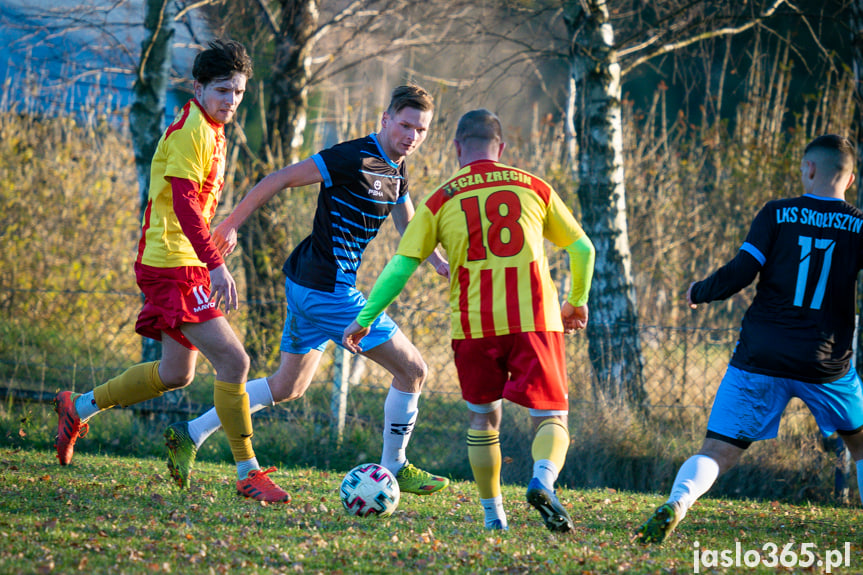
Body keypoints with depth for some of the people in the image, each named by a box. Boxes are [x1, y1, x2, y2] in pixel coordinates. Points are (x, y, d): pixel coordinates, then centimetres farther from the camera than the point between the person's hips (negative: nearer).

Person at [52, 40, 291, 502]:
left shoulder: (211, 131, 16)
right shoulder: (191, 130, -15)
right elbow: (183, 203, -25)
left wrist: (208, 261, 24)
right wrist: (215, 265, -33)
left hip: (186, 265, 10)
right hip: (173, 264, -10)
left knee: (176, 373, 17)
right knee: (233, 359, -15)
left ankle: (80, 408, 31)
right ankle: (248, 473, -12)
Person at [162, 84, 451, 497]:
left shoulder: (396, 169, 11)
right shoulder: (354, 159, -18)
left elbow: (409, 226, 25)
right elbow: (280, 179, -15)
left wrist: (440, 263, 8)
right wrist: (231, 225, -12)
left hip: (308, 287, 10)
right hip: (328, 288, -10)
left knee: (288, 386, 19)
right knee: (412, 370, -4)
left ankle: (190, 434, 20)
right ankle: (394, 469, 9)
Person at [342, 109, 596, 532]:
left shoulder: (440, 200, 7)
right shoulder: (534, 188, 11)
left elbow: (401, 266, 1)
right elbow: (582, 249, 17)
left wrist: (364, 319, 8)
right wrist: (577, 302, 34)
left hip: (474, 323, 1)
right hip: (535, 319, 0)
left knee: (482, 418, 19)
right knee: (550, 417, 3)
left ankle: (493, 516, 18)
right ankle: (543, 481, -27)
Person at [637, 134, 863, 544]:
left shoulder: (776, 215, 0)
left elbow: (740, 273, -6)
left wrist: (699, 292, 11)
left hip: (759, 357, 0)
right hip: (826, 365, 0)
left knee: (717, 454, 0)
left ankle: (676, 504, -27)